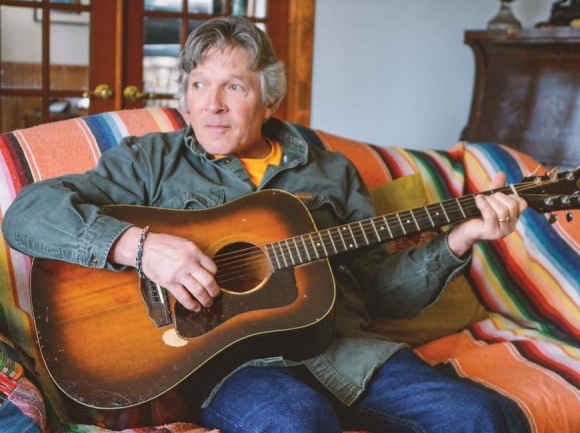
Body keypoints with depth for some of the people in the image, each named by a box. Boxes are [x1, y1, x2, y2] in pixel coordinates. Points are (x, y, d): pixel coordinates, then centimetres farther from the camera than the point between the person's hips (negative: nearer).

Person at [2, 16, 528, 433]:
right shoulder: (153, 160, 10)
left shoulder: (330, 171, 20)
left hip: (345, 347, 4)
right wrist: (137, 243, -18)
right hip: (230, 358, -3)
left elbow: (382, 290, 18)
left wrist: (456, 241, 2)